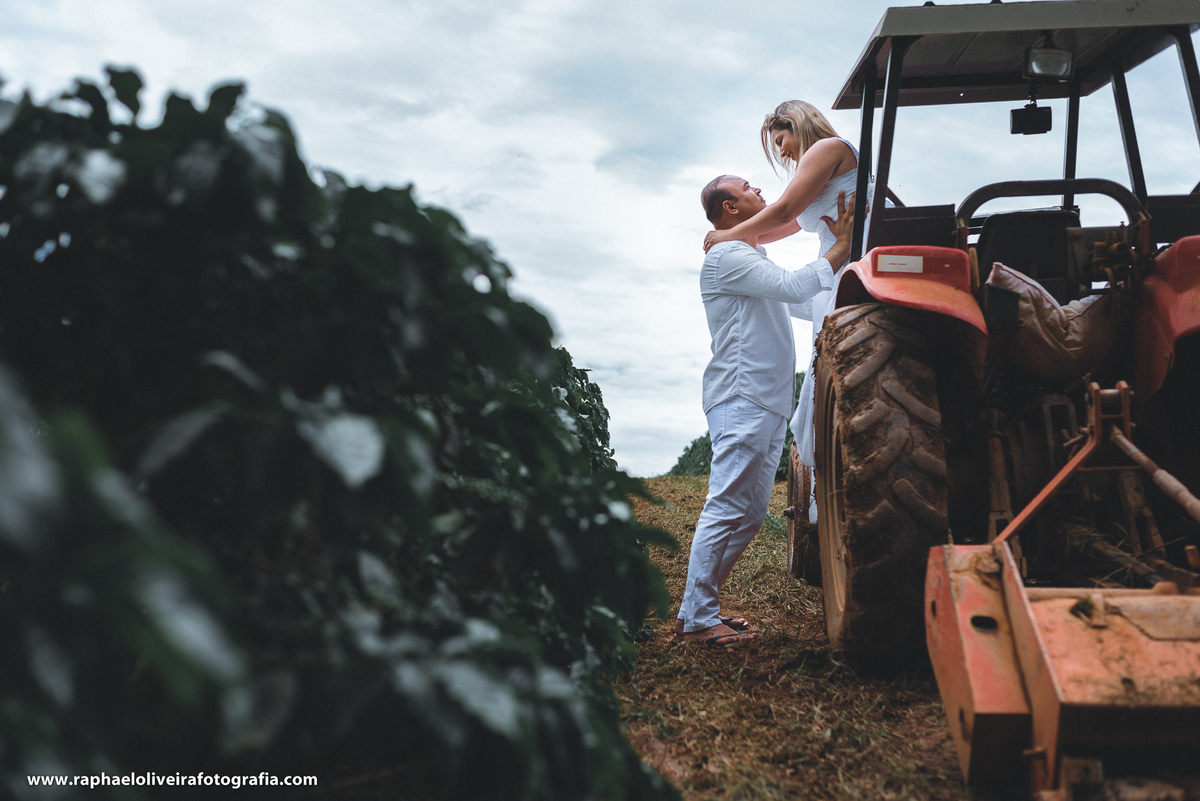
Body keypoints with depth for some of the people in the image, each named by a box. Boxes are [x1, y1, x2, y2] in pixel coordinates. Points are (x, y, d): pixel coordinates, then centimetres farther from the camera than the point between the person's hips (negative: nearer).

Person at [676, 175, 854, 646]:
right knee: (726, 510, -11)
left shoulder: (754, 259, 27)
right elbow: (793, 288, -17)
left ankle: (700, 605, 14)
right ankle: (697, 619, -8)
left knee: (750, 515, 9)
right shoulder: (727, 256, -6)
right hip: (742, 399, -10)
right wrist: (841, 247, -7)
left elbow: (803, 304, 32)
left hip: (768, 404, 10)